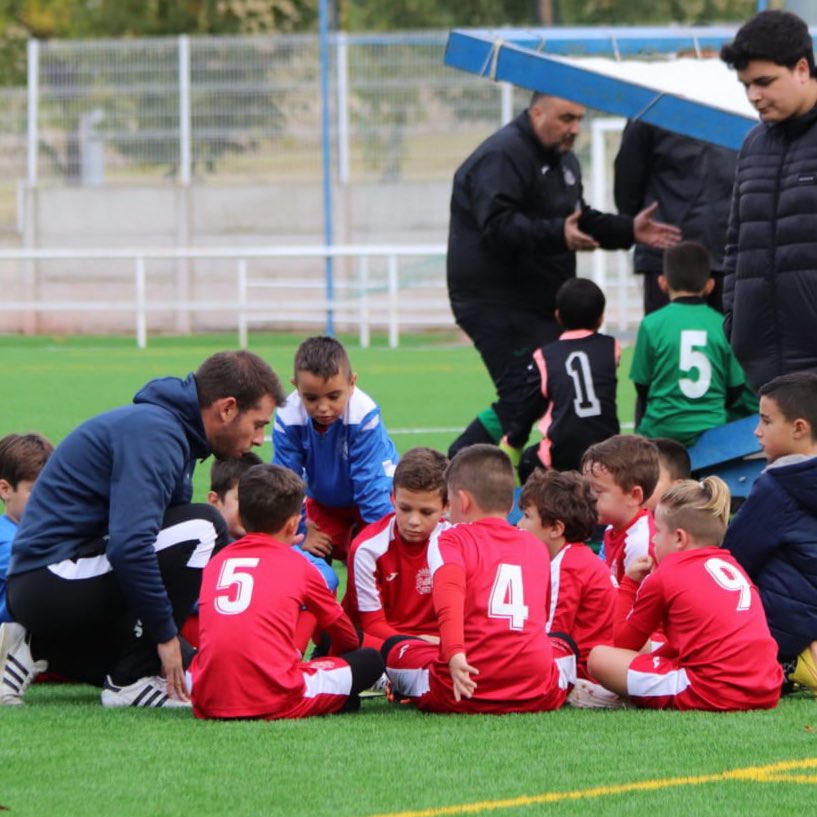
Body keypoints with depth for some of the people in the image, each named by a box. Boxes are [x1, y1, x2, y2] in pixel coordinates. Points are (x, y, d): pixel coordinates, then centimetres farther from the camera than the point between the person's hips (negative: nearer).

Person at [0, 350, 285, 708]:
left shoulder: (167, 427, 16)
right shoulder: (154, 433, -17)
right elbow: (130, 544, -28)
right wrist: (166, 634, -20)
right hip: (54, 578, -11)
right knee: (203, 528, -18)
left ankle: (38, 648, 13)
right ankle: (131, 681, -12)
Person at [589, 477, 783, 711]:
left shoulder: (663, 578, 4)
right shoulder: (732, 567, 21)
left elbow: (623, 644, 14)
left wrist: (629, 584, 23)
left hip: (713, 695, -7)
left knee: (599, 657, -1)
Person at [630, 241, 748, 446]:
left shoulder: (652, 324, -5)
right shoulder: (722, 325, 0)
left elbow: (642, 383, 3)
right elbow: (736, 387, 7)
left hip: (663, 429, -2)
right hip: (712, 429, 2)